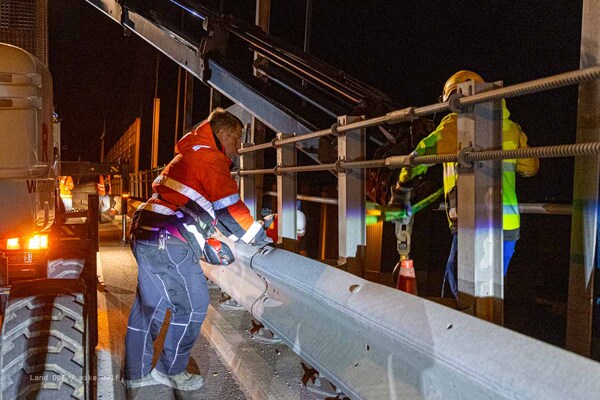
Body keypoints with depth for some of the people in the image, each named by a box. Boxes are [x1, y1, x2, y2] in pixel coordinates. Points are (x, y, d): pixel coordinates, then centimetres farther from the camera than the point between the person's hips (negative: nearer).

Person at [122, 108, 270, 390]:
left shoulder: (189, 156, 26)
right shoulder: (210, 157, -7)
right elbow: (229, 207, -13)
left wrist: (212, 247, 21)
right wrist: (259, 235, 0)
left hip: (147, 236, 10)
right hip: (168, 243, -10)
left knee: (149, 304, 17)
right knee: (193, 304, 3)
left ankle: (136, 373, 28)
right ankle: (171, 370, 15)